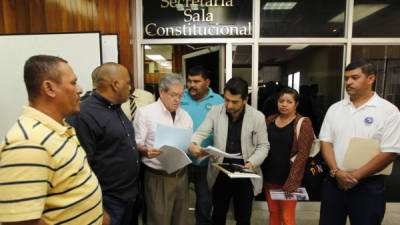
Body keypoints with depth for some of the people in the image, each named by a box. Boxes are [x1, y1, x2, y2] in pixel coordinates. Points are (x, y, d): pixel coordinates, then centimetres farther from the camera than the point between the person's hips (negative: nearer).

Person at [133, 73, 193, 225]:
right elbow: (136, 144, -7)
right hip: (158, 177, -4)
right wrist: (146, 150, -28)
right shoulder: (145, 112, -3)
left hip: (181, 175, 5)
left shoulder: (185, 115, 11)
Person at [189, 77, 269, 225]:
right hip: (220, 174, 1)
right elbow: (201, 132, -9)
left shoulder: (258, 117, -8)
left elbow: (263, 145, -1)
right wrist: (193, 144, -31)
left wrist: (252, 162, -17)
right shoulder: (215, 112, -6)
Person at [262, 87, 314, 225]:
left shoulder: (303, 123, -7)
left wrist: (291, 182, -17)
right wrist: (261, 172, 2)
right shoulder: (270, 120, 7)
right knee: (273, 213, 14)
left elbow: (302, 154, -12)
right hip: (269, 177, 4)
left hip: (288, 178, -4)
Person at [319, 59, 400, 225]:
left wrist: (354, 176, -13)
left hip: (368, 186, -3)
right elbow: (326, 142, 2)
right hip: (334, 181, 3)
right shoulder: (334, 109, 5)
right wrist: (337, 172, -11)